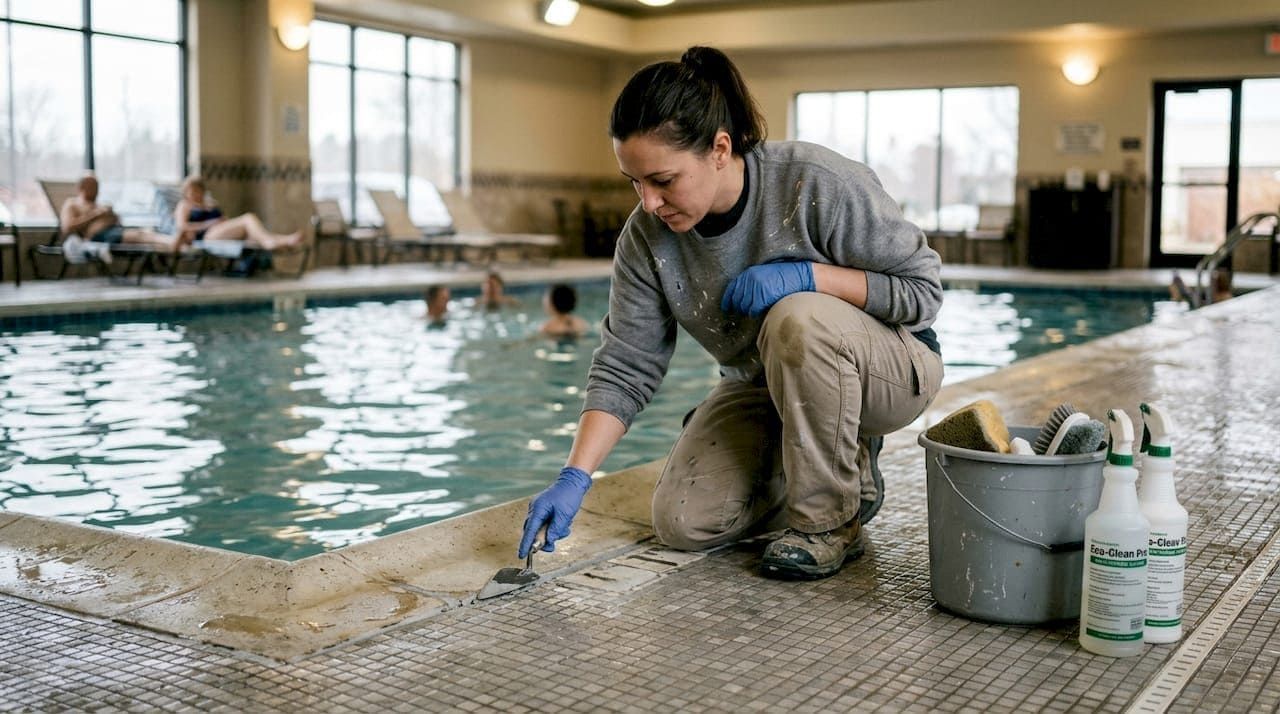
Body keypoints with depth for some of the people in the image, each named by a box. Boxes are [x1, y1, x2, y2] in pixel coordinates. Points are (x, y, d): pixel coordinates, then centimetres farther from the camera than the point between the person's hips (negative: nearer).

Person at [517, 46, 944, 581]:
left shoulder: (817, 184, -27)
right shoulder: (646, 237, -14)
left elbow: (924, 287, -19)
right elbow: (625, 367, -11)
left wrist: (807, 276, -33)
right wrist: (574, 477, -22)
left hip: (890, 368, -5)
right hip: (764, 385, 5)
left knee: (798, 319, -37)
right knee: (682, 522, -9)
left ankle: (831, 521, -16)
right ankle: (843, 472, 14)